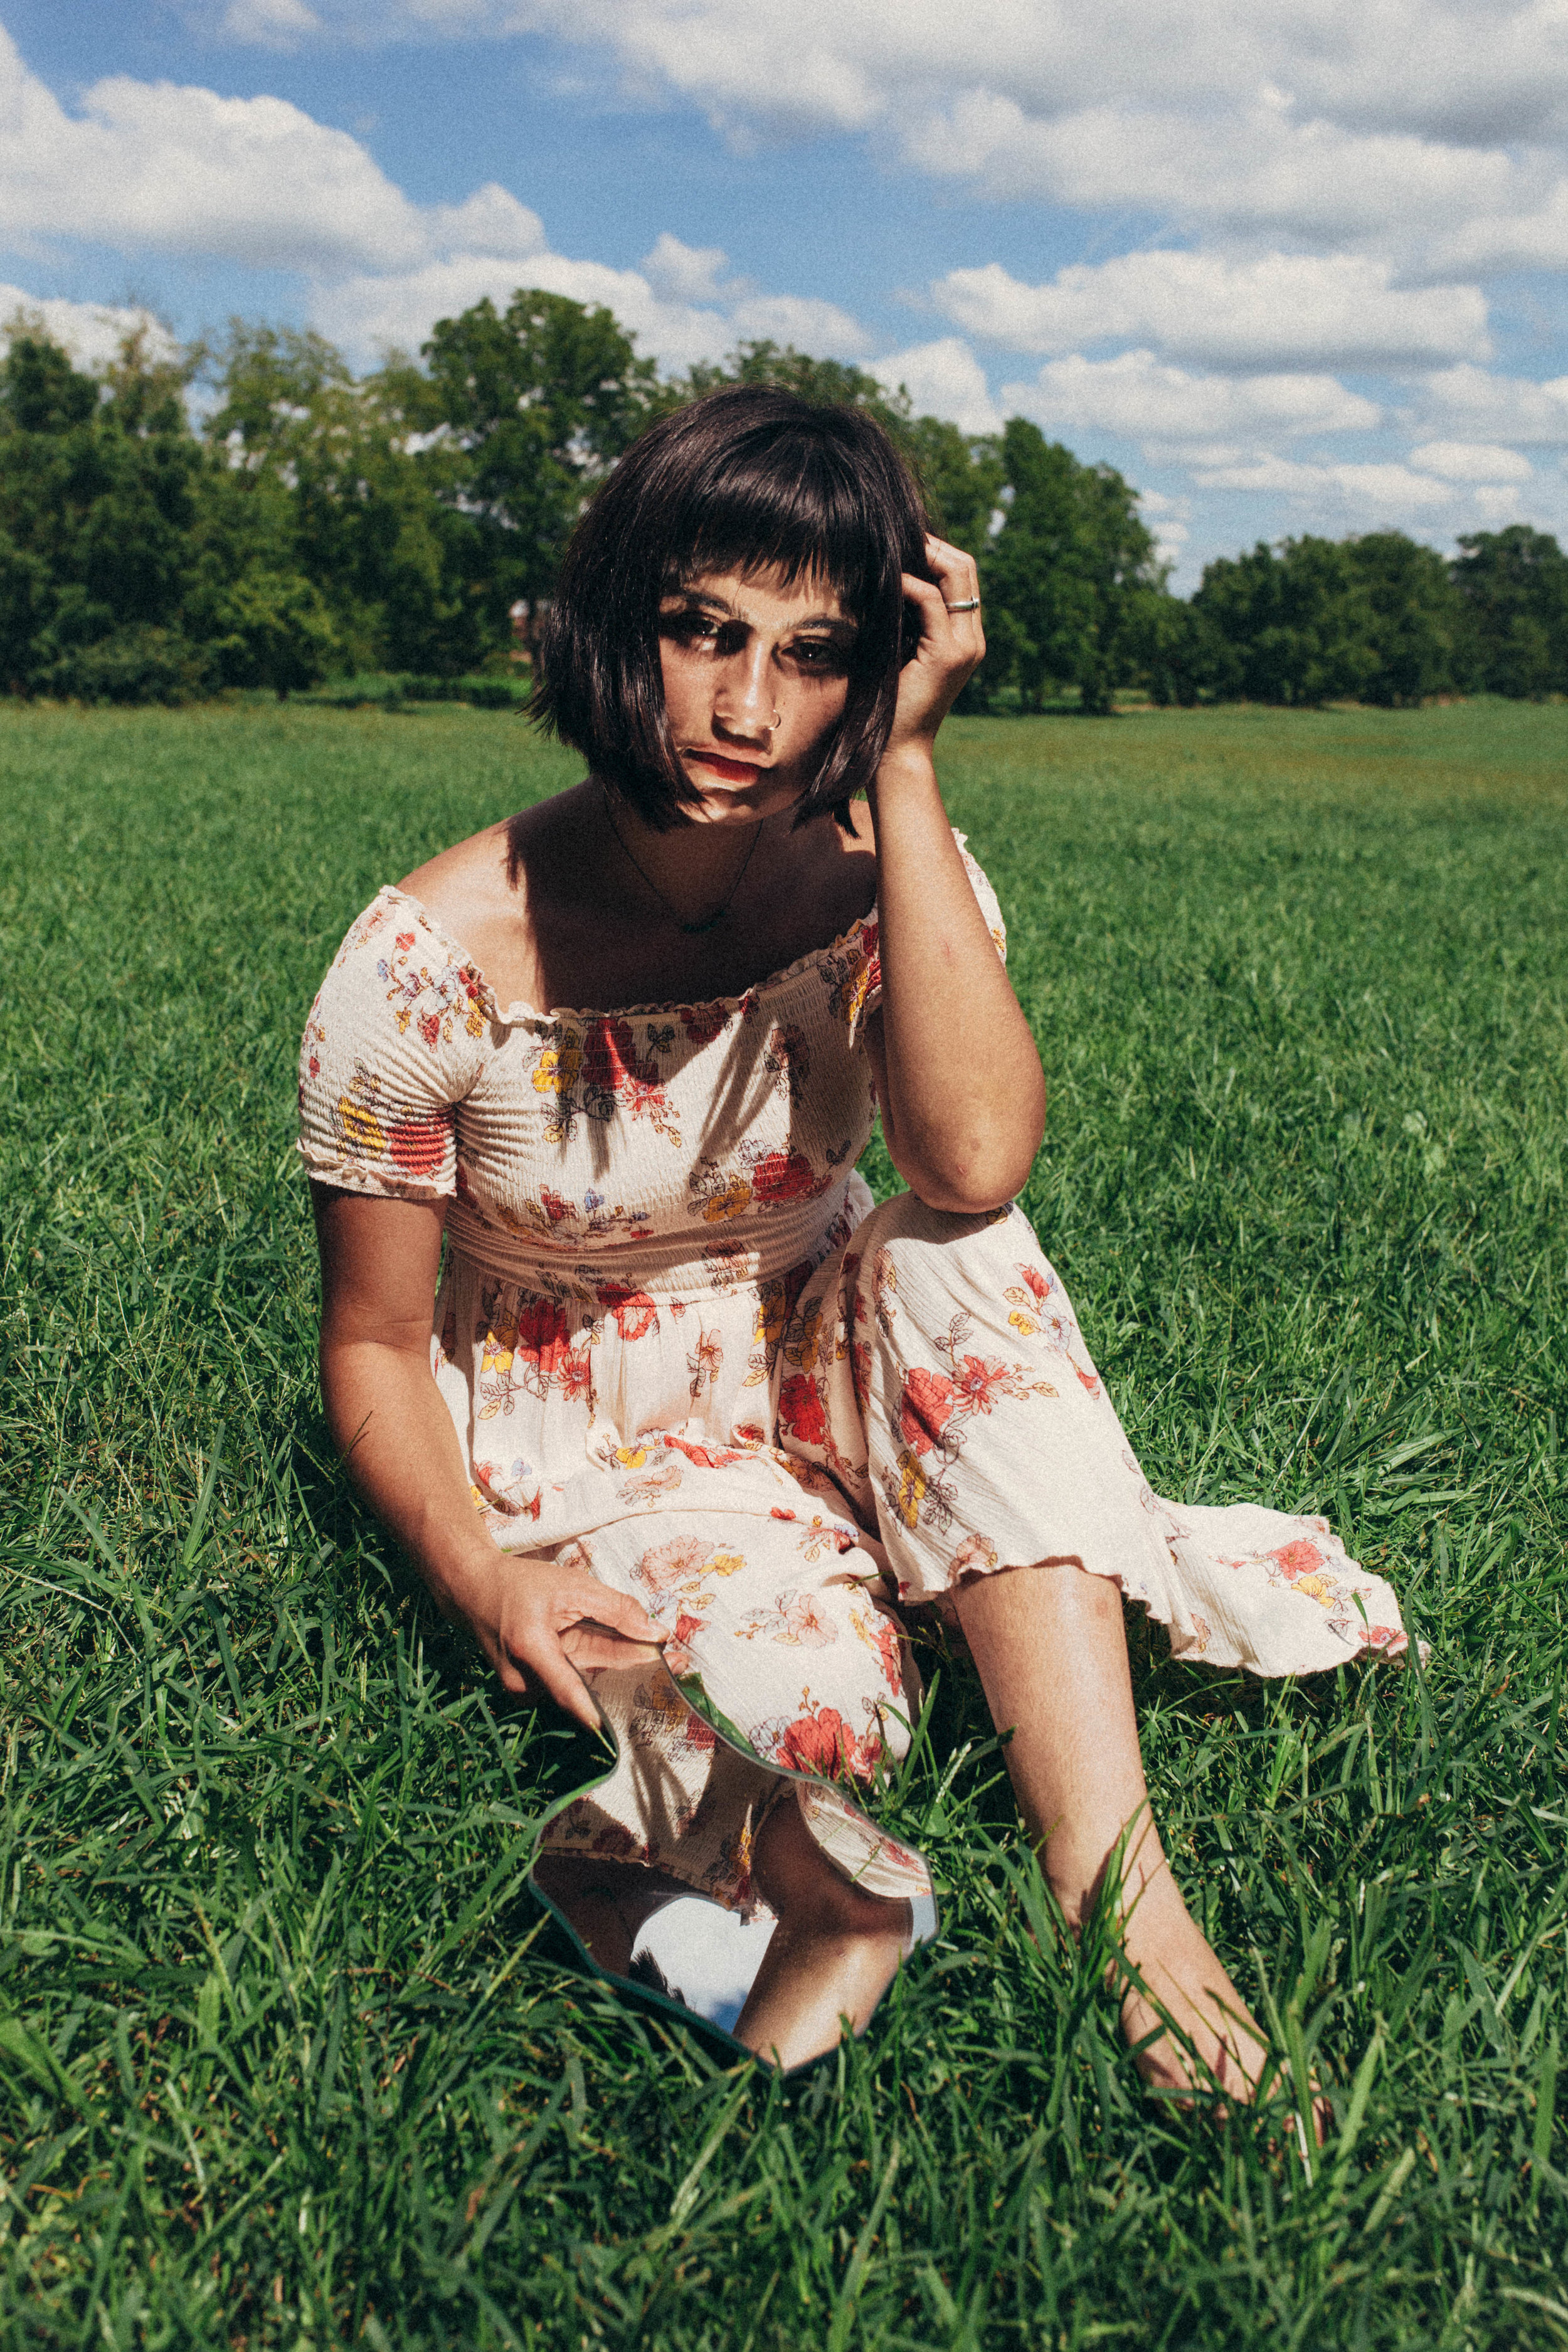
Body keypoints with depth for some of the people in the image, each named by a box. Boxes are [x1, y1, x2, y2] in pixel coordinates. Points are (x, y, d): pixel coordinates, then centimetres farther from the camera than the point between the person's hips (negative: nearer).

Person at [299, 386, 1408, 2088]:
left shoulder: (885, 879, -12)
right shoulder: (429, 962, -18)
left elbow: (973, 1168, -32)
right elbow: (373, 1347, -8)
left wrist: (907, 761, -30)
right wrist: (480, 1575, -26)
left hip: (817, 1385, 4)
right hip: (591, 1454, -3)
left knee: (957, 1264, -32)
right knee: (805, 1693, -36)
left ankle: (1119, 1889, -29)